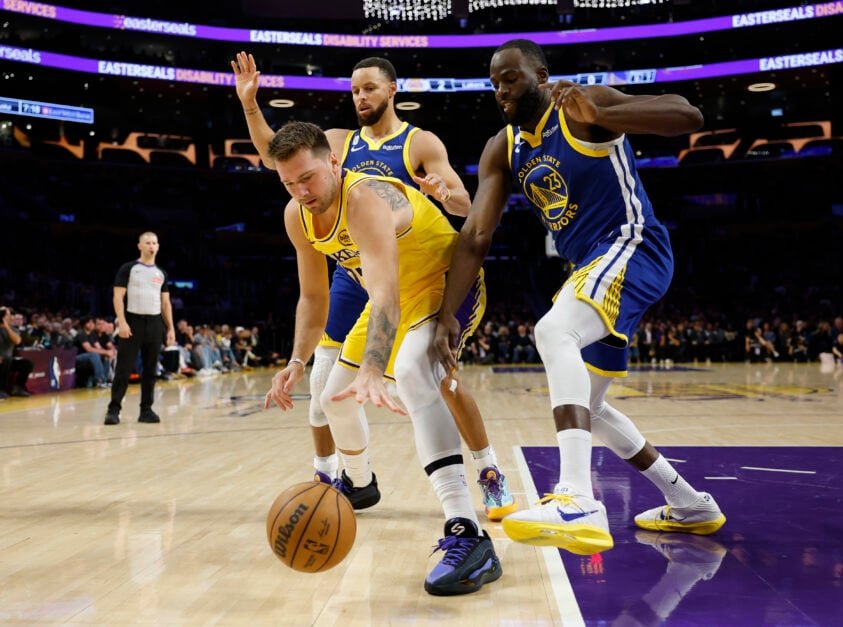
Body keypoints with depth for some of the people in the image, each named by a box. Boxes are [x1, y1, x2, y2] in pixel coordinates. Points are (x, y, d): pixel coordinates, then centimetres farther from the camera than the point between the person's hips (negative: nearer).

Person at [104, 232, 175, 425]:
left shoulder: (161, 273, 14)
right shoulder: (128, 268, -1)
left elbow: (165, 302, 15)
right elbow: (118, 297, -6)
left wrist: (171, 327, 8)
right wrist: (122, 322, -17)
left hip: (155, 324, 5)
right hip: (133, 321, -5)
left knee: (150, 369, 6)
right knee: (124, 368, -5)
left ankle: (146, 410, 12)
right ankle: (114, 409, 0)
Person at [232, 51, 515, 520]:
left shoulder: (421, 143, -3)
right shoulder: (340, 142, 9)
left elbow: (464, 206, -11)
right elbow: (275, 156, 5)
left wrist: (443, 192, -34)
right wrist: (250, 105, -7)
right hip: (354, 276, 4)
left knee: (445, 378, -7)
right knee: (323, 381, 2)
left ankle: (492, 477, 7)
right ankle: (326, 476, 21)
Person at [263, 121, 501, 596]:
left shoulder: (366, 200, -33)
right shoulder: (298, 218, -7)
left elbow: (385, 294, -46)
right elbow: (313, 296, 5)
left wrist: (372, 371, -59)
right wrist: (298, 362, -5)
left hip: (448, 284, -9)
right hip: (396, 297, 9)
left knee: (410, 370, -39)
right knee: (334, 396, 17)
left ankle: (468, 537, -44)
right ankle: (358, 482, 50)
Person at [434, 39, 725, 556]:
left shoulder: (588, 105, -8)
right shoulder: (502, 151, 8)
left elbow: (689, 115, -20)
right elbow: (475, 237, 0)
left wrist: (598, 116, -33)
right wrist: (448, 315, -11)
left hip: (633, 247, -9)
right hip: (591, 268, 9)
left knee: (554, 332, -35)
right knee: (586, 405, 14)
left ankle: (579, 504, -44)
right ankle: (690, 505, 30)